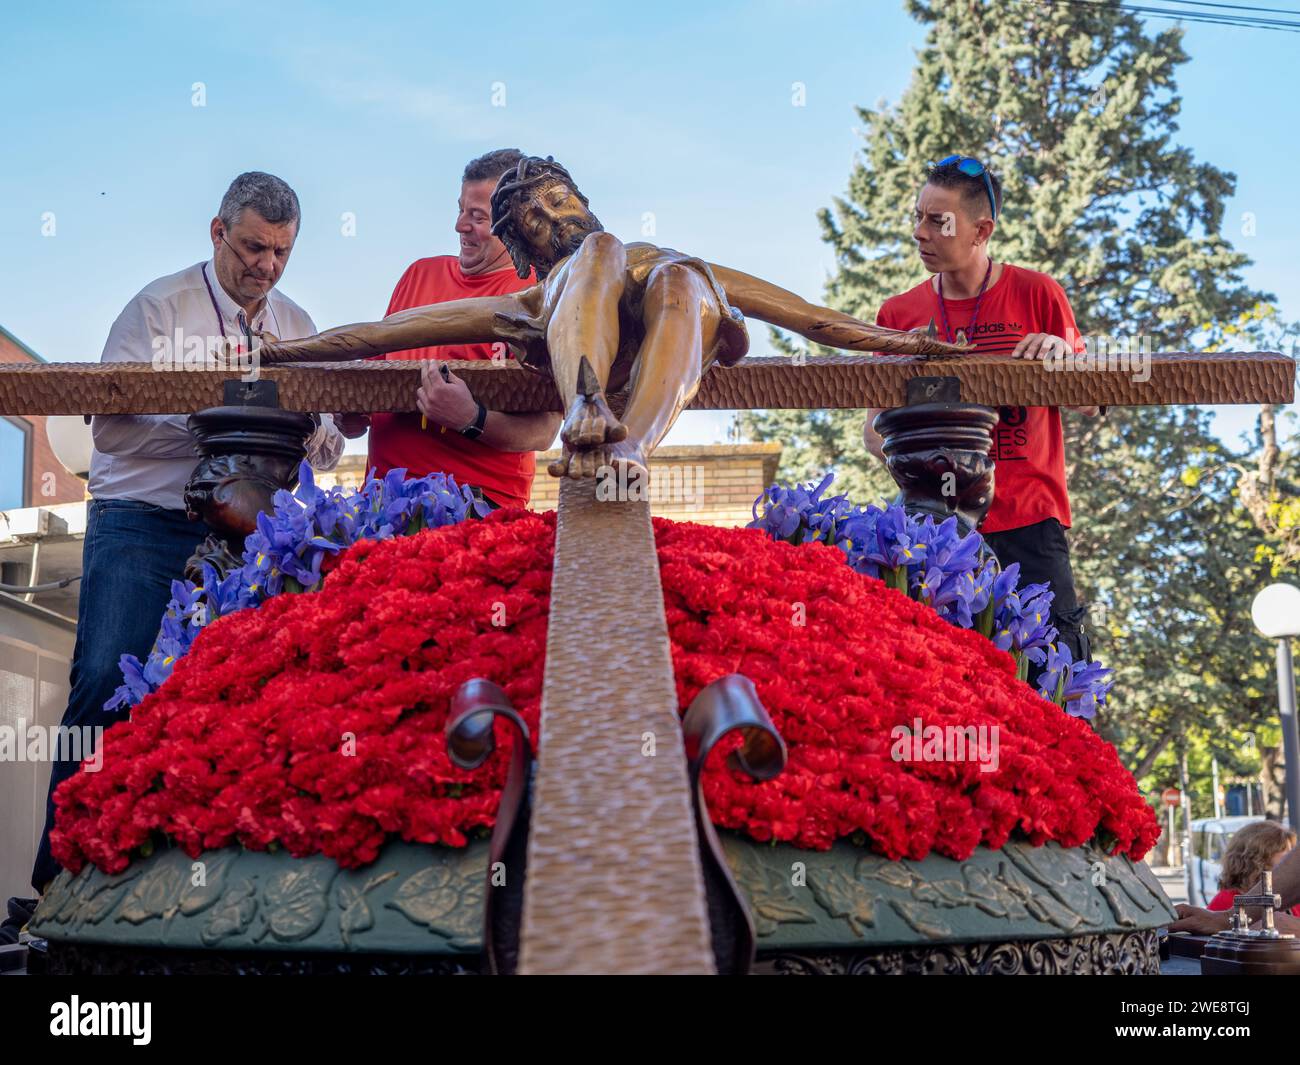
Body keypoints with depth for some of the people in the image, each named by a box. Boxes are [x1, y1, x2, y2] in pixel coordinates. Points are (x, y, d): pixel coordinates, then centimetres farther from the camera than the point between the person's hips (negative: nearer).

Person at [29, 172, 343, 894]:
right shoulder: (161, 306, 0)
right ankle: (62, 873, -4)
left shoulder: (298, 326, 14)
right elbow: (110, 424, -7)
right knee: (107, 685, -13)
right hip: (141, 528, -4)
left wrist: (319, 443, -10)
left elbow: (324, 437, 14)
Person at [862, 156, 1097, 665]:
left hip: (1029, 518, -1)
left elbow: (1090, 404, 7)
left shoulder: (1036, 293, 2)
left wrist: (1060, 356, -13)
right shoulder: (899, 314, 6)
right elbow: (874, 429, 9)